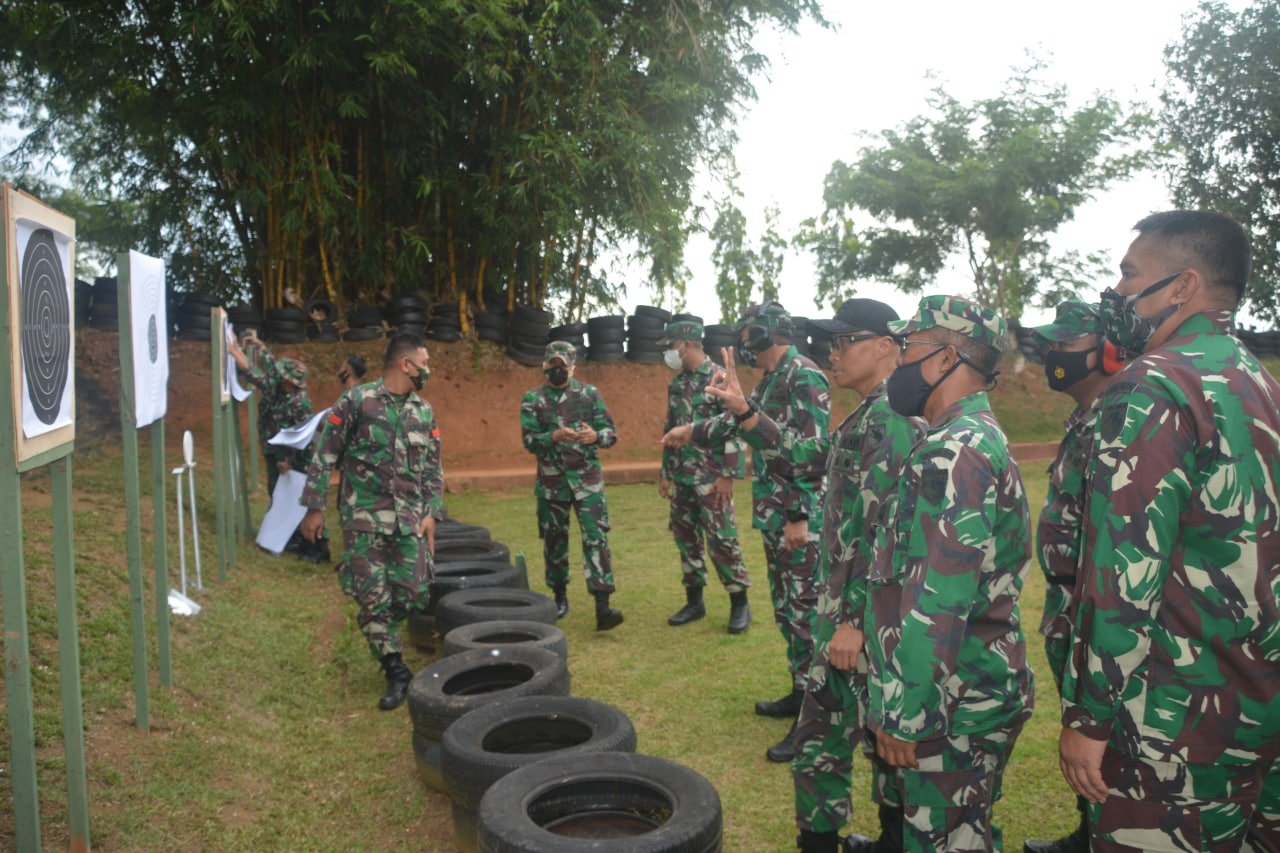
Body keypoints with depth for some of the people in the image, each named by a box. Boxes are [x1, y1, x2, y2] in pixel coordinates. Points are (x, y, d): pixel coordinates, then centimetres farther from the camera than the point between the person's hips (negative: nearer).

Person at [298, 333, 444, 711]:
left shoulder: (425, 412, 9)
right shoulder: (356, 401, -5)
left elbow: (433, 468, 13)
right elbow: (324, 456, -3)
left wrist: (432, 512, 3)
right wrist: (314, 507, -6)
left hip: (410, 520, 4)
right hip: (365, 518, -4)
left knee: (413, 595, 1)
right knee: (372, 597, -2)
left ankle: (378, 630, 34)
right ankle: (397, 672, 10)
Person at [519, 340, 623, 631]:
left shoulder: (590, 394, 2)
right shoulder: (532, 399, 2)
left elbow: (611, 432, 1)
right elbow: (529, 440, -5)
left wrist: (595, 435, -22)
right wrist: (555, 436, -24)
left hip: (588, 479, -1)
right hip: (551, 481, 1)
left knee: (596, 538, -9)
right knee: (554, 540, 11)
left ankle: (603, 606, -12)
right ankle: (560, 597, 29)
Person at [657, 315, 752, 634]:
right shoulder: (676, 384, 12)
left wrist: (728, 474, -18)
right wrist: (665, 472, 17)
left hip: (711, 476, -7)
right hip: (681, 476, 7)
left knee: (721, 539, -5)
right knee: (685, 537, 11)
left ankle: (740, 604, 8)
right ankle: (694, 601, 22)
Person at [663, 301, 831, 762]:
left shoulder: (805, 378, -15)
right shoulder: (771, 380, 15)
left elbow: (811, 454, -21)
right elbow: (740, 420, 31)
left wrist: (800, 516, -22)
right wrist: (692, 432, 37)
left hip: (800, 520, -10)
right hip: (775, 517, 10)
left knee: (805, 614, -4)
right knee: (786, 610, 17)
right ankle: (800, 693, 30)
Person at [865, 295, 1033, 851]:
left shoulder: (954, 452, -21)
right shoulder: (972, 438, 13)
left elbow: (936, 605, -26)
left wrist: (906, 716, -21)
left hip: (954, 706, -10)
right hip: (968, 694, 10)